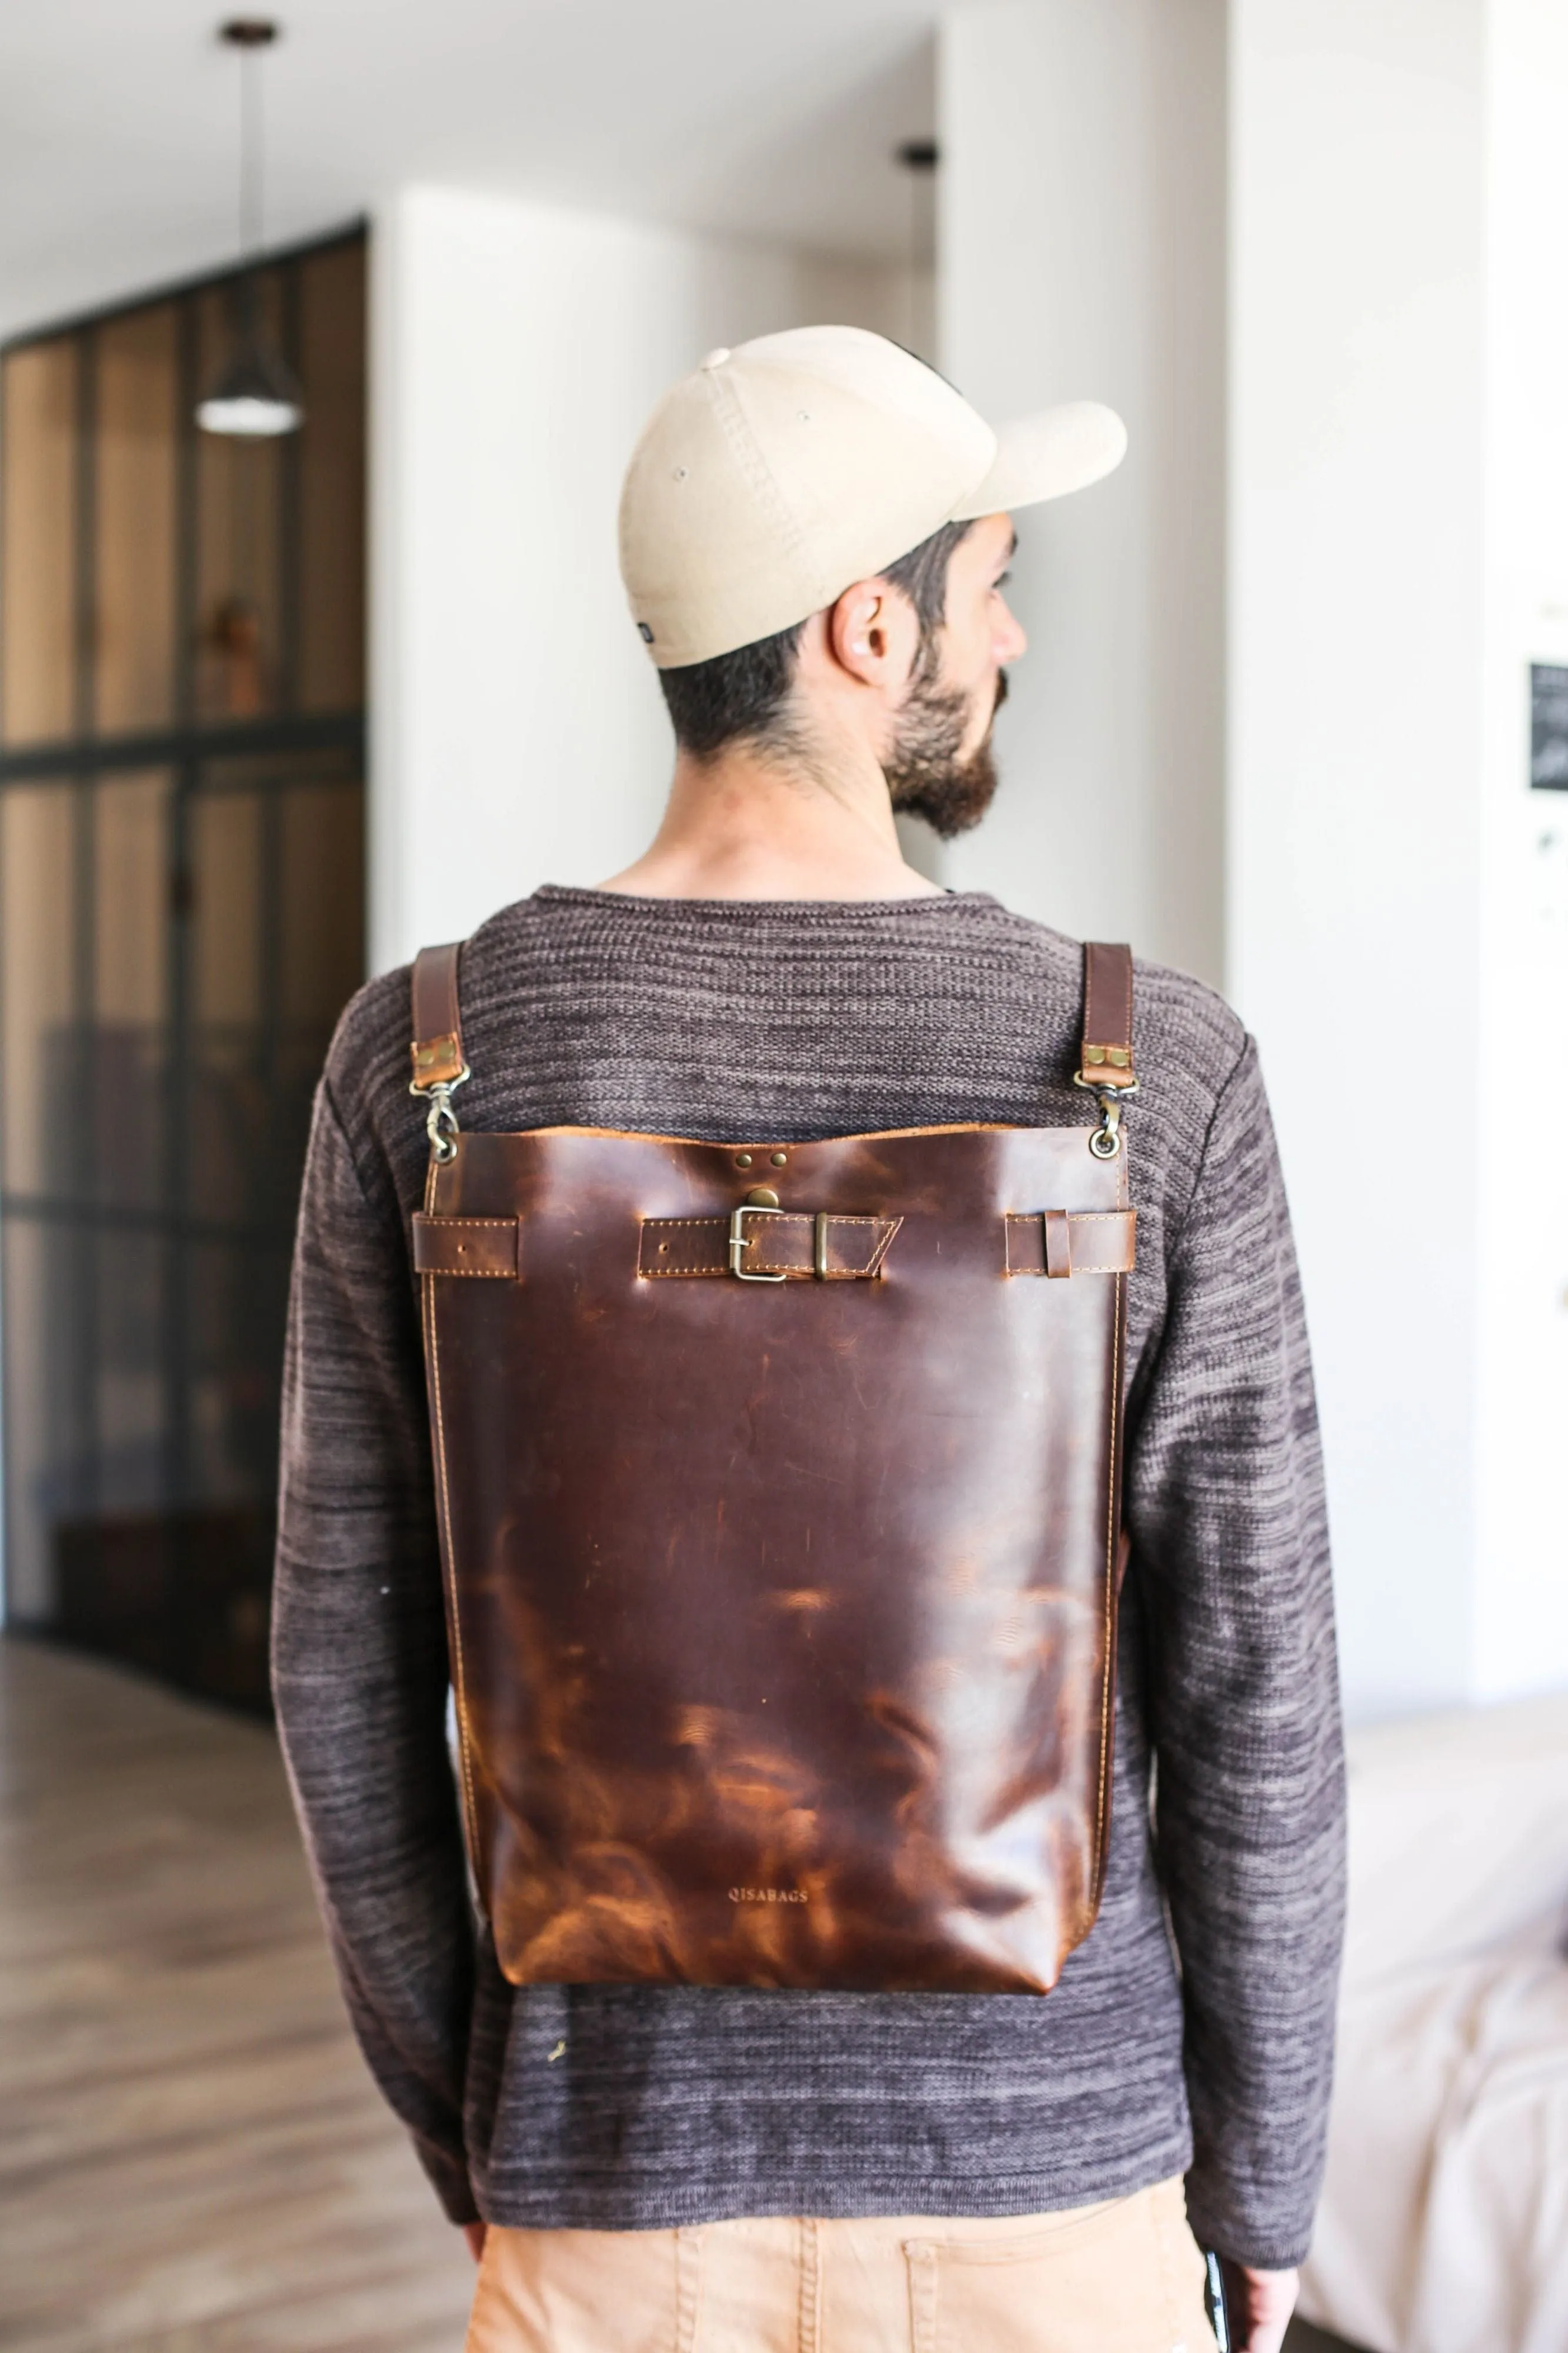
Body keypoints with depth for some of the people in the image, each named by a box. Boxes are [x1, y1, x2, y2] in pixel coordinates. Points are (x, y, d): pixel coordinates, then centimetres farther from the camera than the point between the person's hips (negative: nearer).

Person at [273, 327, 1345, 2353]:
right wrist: (1261, 2169, 5)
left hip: (628, 2156, 1)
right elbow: (1248, 1689, -11)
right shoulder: (1159, 1077, -16)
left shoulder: (421, 1061, -11)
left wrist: (458, 2114, 10)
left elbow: (350, 1658, -5)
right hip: (1043, 2148, -1)